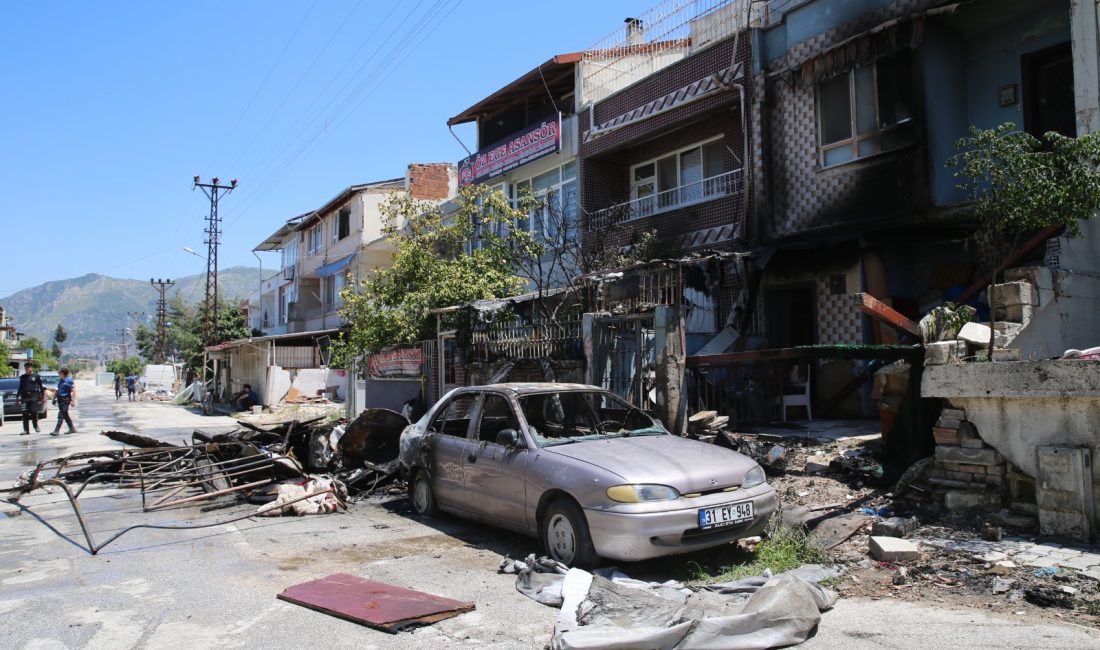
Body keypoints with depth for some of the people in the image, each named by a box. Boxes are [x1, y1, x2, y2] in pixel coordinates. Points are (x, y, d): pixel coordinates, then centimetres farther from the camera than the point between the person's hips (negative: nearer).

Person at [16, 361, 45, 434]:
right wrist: (17, 396, 18)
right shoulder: (22, 377, 14)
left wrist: (43, 396, 1)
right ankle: (26, 430, 2)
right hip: (25, 397, 3)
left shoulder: (36, 376, 5)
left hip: (34, 396, -3)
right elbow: (20, 388, 21)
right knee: (25, 414, -1)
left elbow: (41, 387, 5)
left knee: (34, 412, -7)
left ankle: (36, 426, 16)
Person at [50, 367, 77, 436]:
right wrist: (54, 397, 23)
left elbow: (74, 390, -14)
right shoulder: (60, 380, 12)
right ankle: (72, 428, 22)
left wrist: (73, 401, -20)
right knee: (65, 415, 13)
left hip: (66, 400, -9)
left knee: (61, 415, -11)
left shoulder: (69, 380, -11)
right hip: (60, 399, 9)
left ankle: (56, 431, -13)